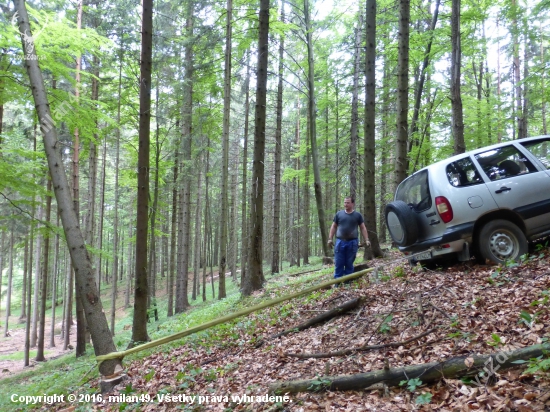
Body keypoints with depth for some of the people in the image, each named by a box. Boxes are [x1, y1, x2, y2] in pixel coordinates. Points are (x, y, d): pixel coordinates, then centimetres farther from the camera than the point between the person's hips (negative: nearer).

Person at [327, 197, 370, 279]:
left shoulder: (358, 215, 6)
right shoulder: (339, 214, 8)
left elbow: (363, 228, 6)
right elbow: (334, 227, 11)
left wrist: (366, 240, -4)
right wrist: (330, 239, 3)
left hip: (352, 242, -1)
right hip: (340, 242, 1)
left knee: (349, 264, 5)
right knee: (338, 263, 0)